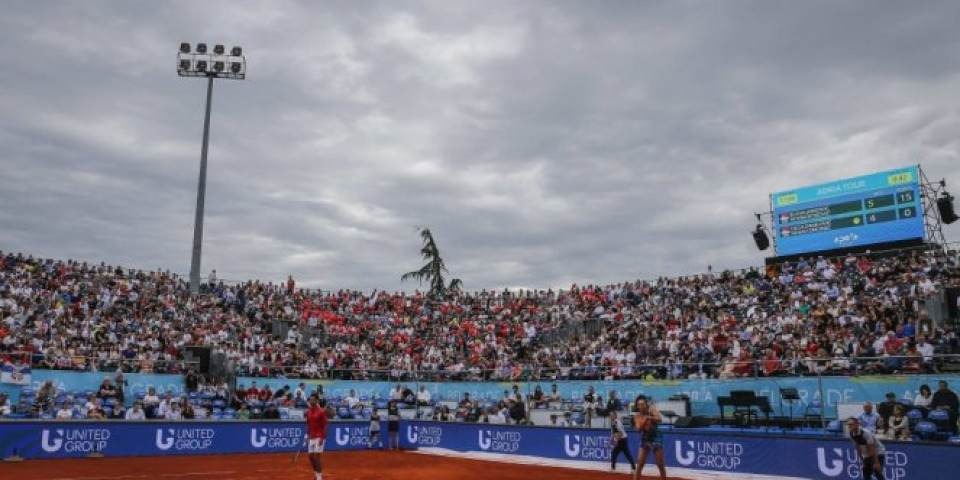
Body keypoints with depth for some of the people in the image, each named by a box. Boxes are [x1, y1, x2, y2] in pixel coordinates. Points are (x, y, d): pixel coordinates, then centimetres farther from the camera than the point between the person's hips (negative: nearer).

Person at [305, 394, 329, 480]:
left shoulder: (321, 411, -11)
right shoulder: (308, 411, 7)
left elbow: (325, 426, -11)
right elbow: (308, 425, 16)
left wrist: (322, 438, -17)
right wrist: (307, 435, 11)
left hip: (319, 437, -6)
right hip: (311, 437, 6)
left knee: (316, 457, -9)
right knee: (311, 456, 8)